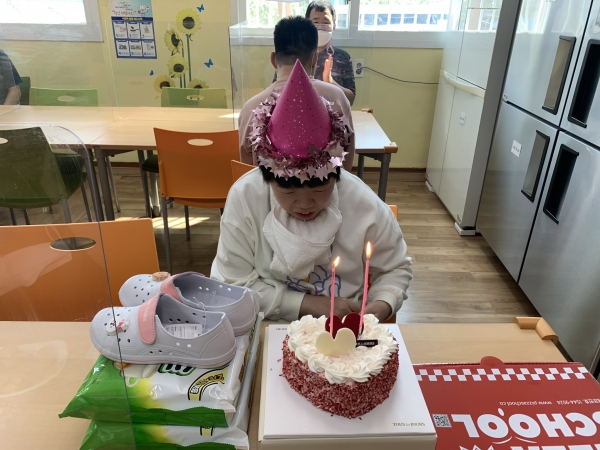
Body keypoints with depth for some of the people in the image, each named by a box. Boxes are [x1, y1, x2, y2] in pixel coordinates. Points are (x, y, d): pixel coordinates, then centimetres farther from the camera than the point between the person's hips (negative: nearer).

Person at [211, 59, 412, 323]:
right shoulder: (244, 197, -16)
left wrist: (379, 307, -17)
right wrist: (308, 304, -17)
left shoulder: (364, 204, -13)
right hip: (269, 331, 0)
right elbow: (234, 283, -11)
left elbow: (395, 269, 2)